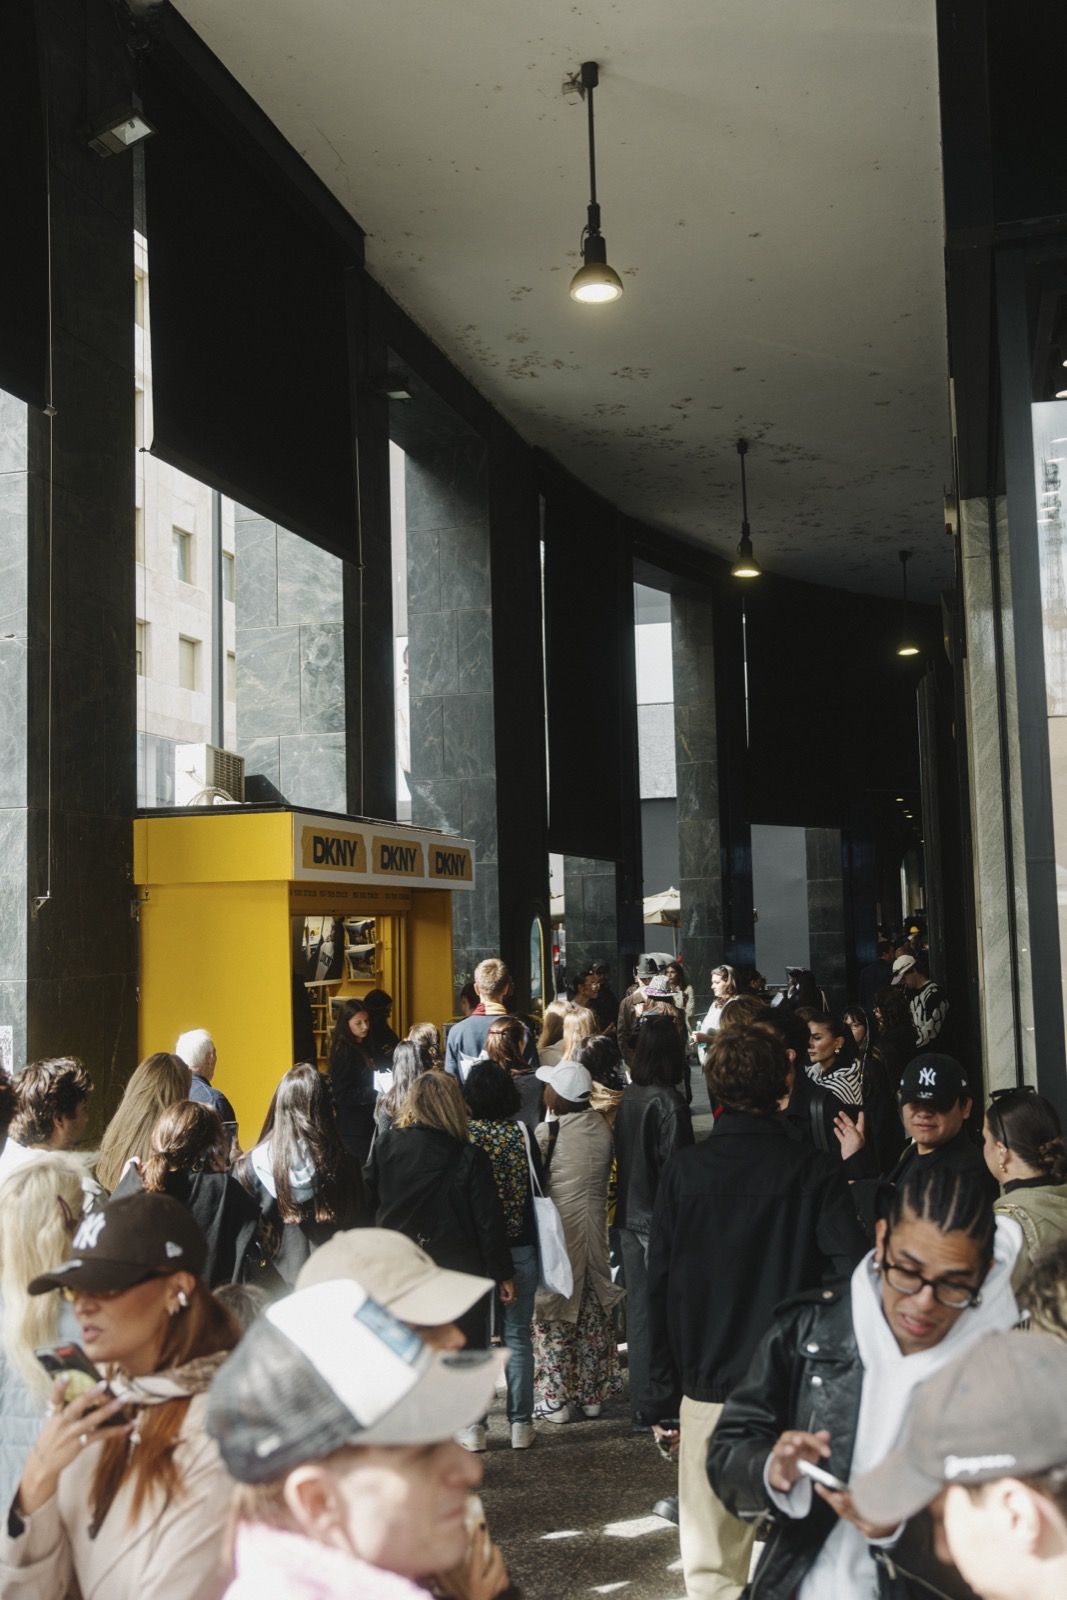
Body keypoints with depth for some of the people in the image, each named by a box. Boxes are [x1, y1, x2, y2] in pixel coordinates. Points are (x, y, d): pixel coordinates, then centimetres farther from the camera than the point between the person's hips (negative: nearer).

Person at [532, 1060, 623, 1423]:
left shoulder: (547, 1133, -19)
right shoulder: (603, 1127, -4)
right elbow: (606, 1174, 4)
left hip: (557, 1235, -5)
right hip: (595, 1233, 5)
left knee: (554, 1318, 7)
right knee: (593, 1317, 16)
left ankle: (555, 1399, 12)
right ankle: (592, 1393, 25)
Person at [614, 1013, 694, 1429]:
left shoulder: (626, 1098, 2)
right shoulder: (669, 1103, -17)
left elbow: (619, 1157, 8)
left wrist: (624, 1204, 16)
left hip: (629, 1217, 6)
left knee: (638, 1309, 13)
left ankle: (640, 1406, 21)